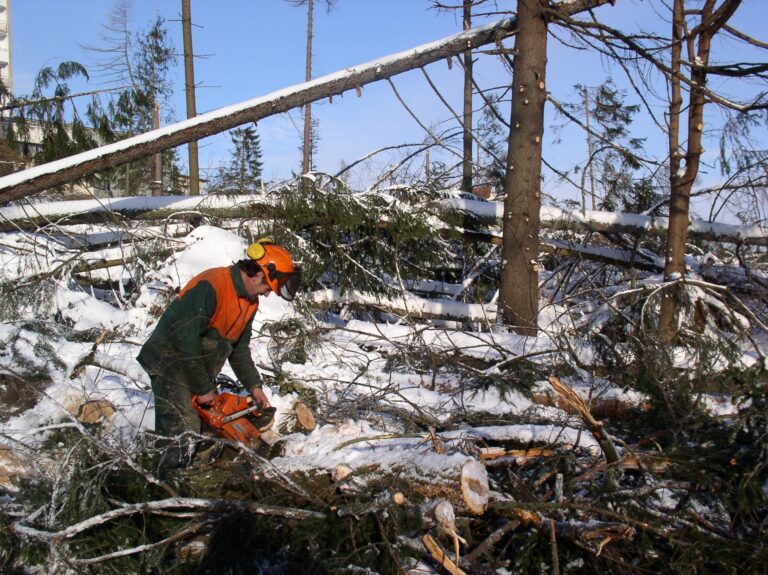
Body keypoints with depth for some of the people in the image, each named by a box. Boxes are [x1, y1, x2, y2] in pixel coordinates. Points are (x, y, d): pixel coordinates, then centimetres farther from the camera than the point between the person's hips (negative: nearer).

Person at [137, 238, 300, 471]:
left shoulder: (250, 302, 4)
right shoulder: (210, 286, -26)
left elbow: (239, 349, 15)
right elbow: (185, 339, -27)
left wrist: (254, 386, 7)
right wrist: (203, 389, -19)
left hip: (198, 373, 9)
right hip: (170, 363, -9)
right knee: (183, 437, -19)